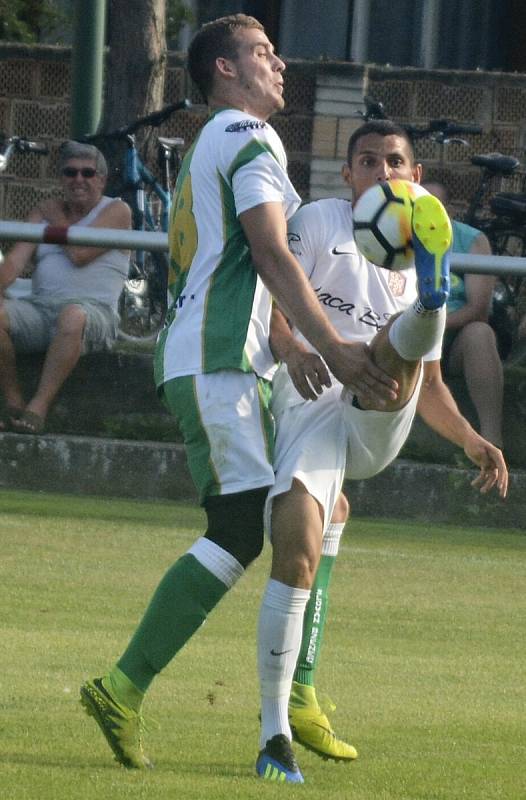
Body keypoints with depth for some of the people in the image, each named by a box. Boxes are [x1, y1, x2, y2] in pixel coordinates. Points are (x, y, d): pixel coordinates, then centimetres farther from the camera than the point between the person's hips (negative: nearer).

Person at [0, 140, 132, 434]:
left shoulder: (116, 211, 6)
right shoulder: (44, 212, 21)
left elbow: (79, 254, -9)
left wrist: (56, 219, 7)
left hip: (93, 310, -4)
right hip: (40, 307, 4)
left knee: (73, 316, -41)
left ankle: (38, 408, -36)